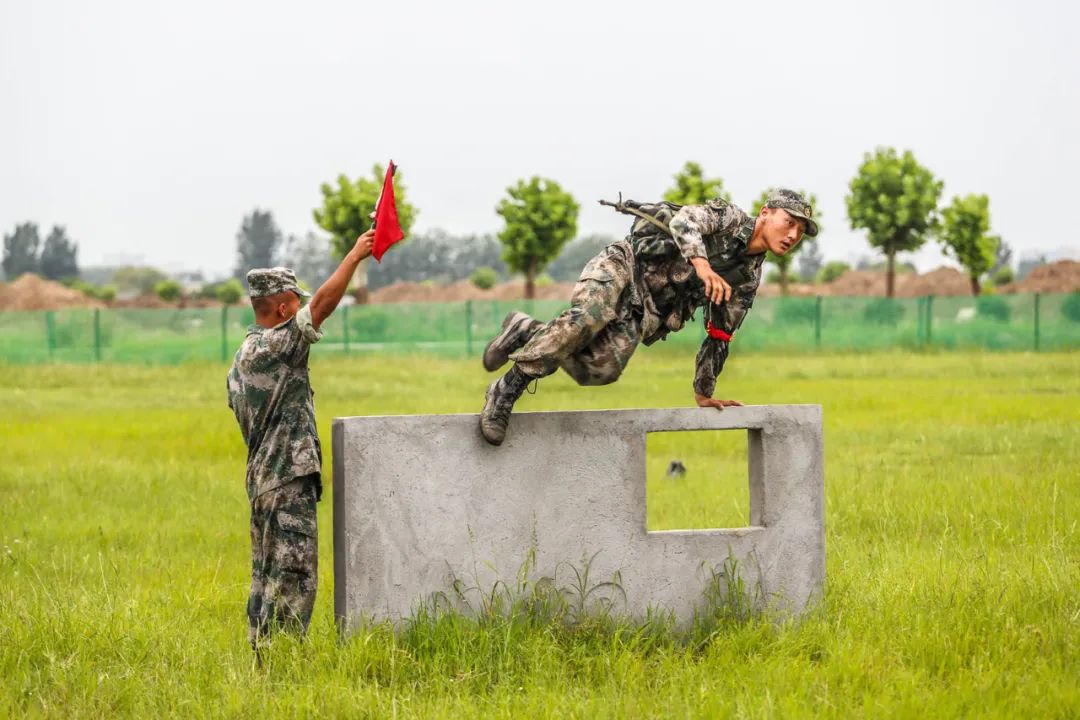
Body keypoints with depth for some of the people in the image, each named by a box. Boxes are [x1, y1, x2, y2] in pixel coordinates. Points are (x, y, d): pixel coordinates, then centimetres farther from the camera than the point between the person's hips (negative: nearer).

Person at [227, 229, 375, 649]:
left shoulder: (243, 357, 16)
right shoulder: (275, 347, -13)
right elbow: (323, 304, -19)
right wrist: (355, 256, -12)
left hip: (262, 478, 10)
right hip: (289, 481, -10)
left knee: (268, 575, 13)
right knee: (293, 573, -8)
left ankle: (260, 650, 16)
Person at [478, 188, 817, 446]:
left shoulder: (747, 278, 14)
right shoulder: (729, 217, -5)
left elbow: (719, 336, 23)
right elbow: (684, 219, -26)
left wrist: (703, 394, 23)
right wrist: (701, 263, -45)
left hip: (641, 315, 6)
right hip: (622, 266, -6)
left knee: (601, 371, -22)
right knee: (588, 317, -37)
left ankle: (528, 333, -2)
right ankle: (506, 392, -28)